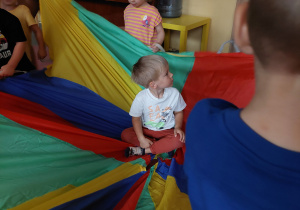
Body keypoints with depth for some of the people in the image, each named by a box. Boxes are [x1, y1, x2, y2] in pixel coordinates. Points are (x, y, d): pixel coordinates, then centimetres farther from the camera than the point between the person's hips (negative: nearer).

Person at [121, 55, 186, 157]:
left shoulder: (174, 93, -16)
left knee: (180, 139, -29)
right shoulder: (141, 98, -22)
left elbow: (178, 112, 2)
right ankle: (164, 146, -20)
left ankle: (143, 150, -20)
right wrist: (141, 139, -19)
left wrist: (177, 127, -15)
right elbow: (136, 119, -10)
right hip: (146, 130, 0)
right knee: (125, 134, -21)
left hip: (167, 130, 1)